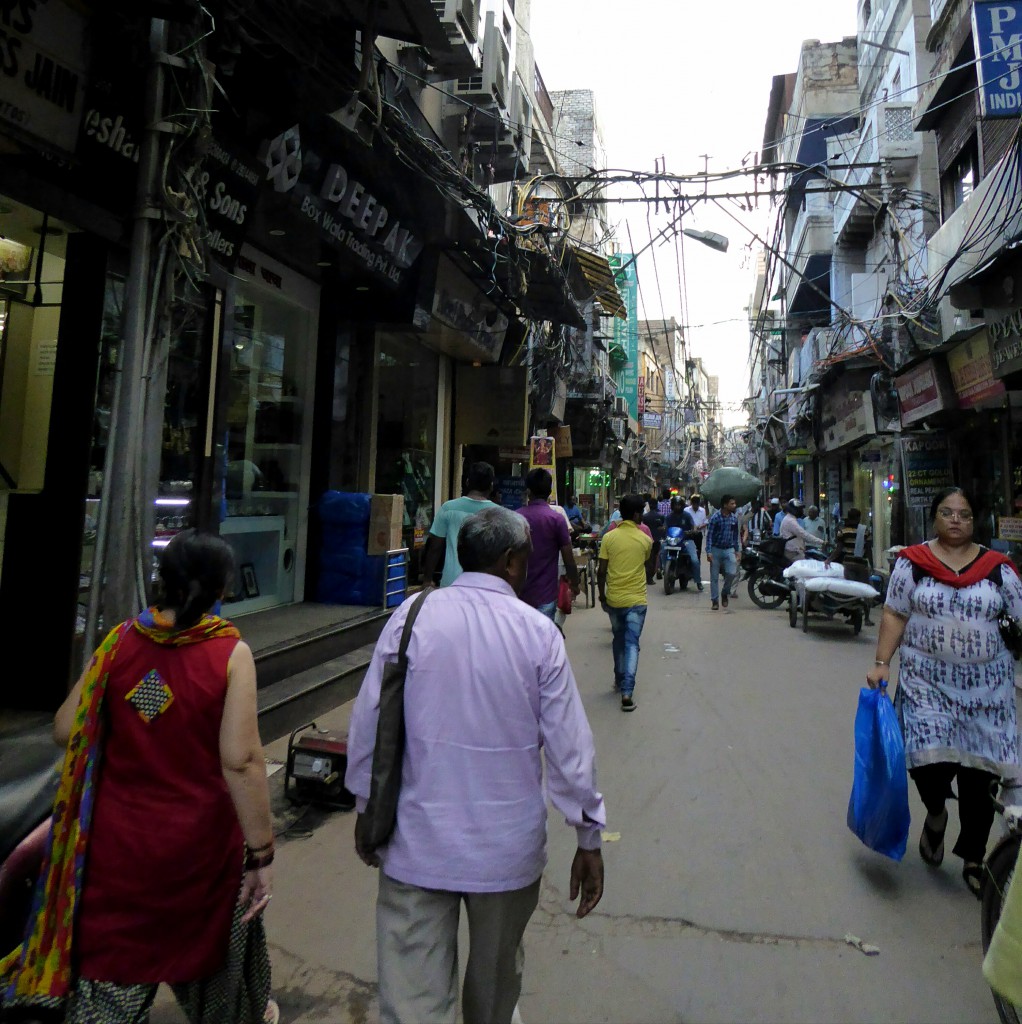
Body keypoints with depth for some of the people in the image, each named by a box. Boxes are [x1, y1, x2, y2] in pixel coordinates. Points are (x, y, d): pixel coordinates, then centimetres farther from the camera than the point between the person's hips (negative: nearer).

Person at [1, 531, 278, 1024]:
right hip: (200, 836, -1)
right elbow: (241, 762, -22)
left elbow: (65, 731, -2)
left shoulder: (120, 641, -8)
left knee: (111, 960, 18)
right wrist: (262, 853, -14)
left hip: (118, 835, 1)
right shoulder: (231, 652, -18)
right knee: (217, 932, 25)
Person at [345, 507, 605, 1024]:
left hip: (417, 841, 0)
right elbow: (569, 745, -9)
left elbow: (368, 724, -5)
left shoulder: (413, 616, -10)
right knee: (496, 974, 27)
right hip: (508, 845, 1)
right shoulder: (538, 631, -11)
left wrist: (366, 808, 10)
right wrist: (589, 838, 5)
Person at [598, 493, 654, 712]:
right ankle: (627, 692, -11)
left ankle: (619, 680, 34)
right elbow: (648, 569, 11)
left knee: (619, 639, 21)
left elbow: (601, 571, -4)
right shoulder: (645, 540, -5)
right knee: (632, 644, -1)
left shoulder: (609, 537, -4)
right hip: (636, 600, -2)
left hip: (614, 598, 2)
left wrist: (602, 595, 8)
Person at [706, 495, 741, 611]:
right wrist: (709, 552, -16)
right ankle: (714, 600, 13)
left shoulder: (734, 518, 4)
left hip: (729, 550, 3)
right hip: (716, 549, -3)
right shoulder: (715, 517, -11)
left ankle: (725, 593, 13)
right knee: (714, 577, 2)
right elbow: (709, 535, -10)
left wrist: (737, 550, 13)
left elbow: (735, 535, 14)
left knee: (732, 573, -12)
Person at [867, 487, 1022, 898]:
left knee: (979, 771, 6)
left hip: (986, 683, 2)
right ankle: (935, 814, 27)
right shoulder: (912, 561, -1)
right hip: (927, 680, -1)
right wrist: (882, 662, -7)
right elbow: (895, 614, 1)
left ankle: (973, 859, 27)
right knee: (930, 755, -11)